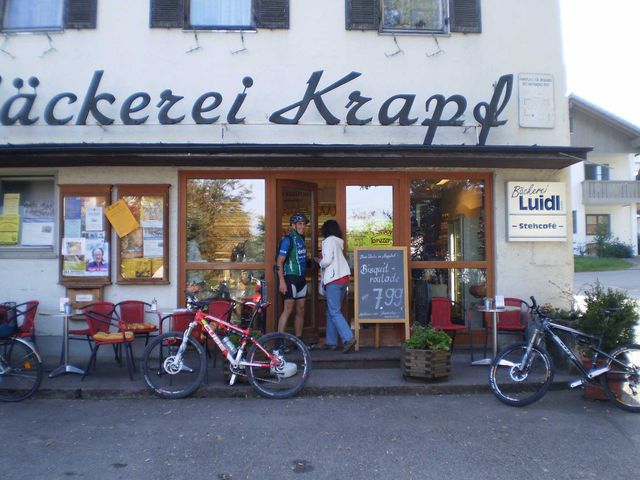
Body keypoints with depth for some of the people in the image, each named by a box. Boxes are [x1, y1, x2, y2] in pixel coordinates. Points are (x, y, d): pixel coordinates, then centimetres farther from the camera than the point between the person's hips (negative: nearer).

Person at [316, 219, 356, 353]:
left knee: (334, 312, -8)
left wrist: (319, 261, 3)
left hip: (334, 279, -8)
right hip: (343, 277, 9)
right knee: (331, 311, 13)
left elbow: (327, 261, -16)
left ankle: (348, 338, -18)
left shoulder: (328, 241, -7)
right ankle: (331, 341, 15)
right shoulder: (339, 242, 18)